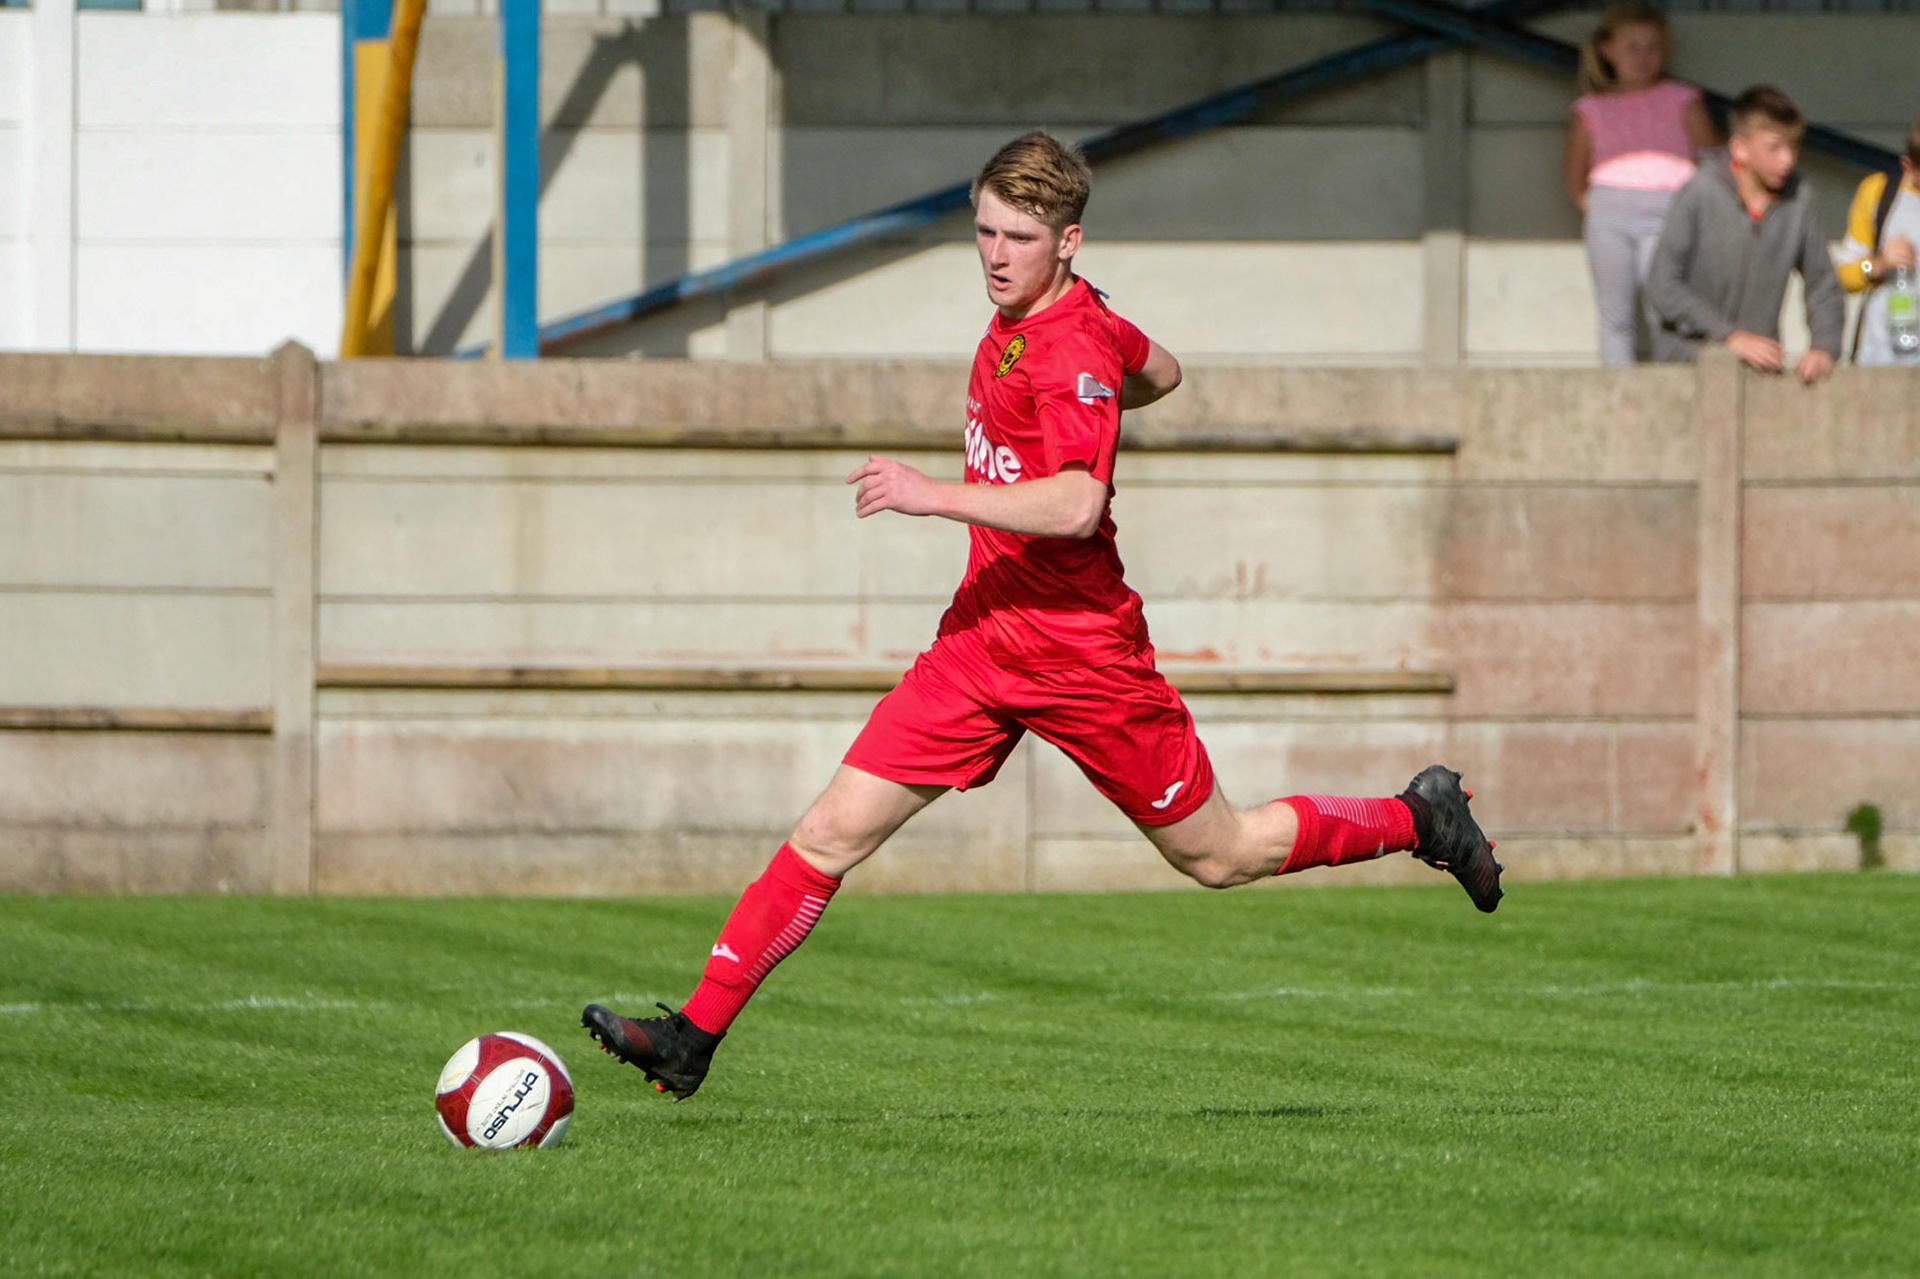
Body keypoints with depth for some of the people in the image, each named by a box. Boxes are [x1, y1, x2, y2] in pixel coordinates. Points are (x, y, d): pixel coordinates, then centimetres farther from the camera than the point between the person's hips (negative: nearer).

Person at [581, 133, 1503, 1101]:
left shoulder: (1071, 349, -20)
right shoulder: (1021, 319, 7)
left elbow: (1076, 505, -33)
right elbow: (1159, 374, 25)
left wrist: (937, 495, -36)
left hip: (1080, 656, -8)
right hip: (982, 639, 8)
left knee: (1219, 856, 9)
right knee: (835, 829, -4)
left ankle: (1419, 820, 31)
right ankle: (693, 1038, -5)